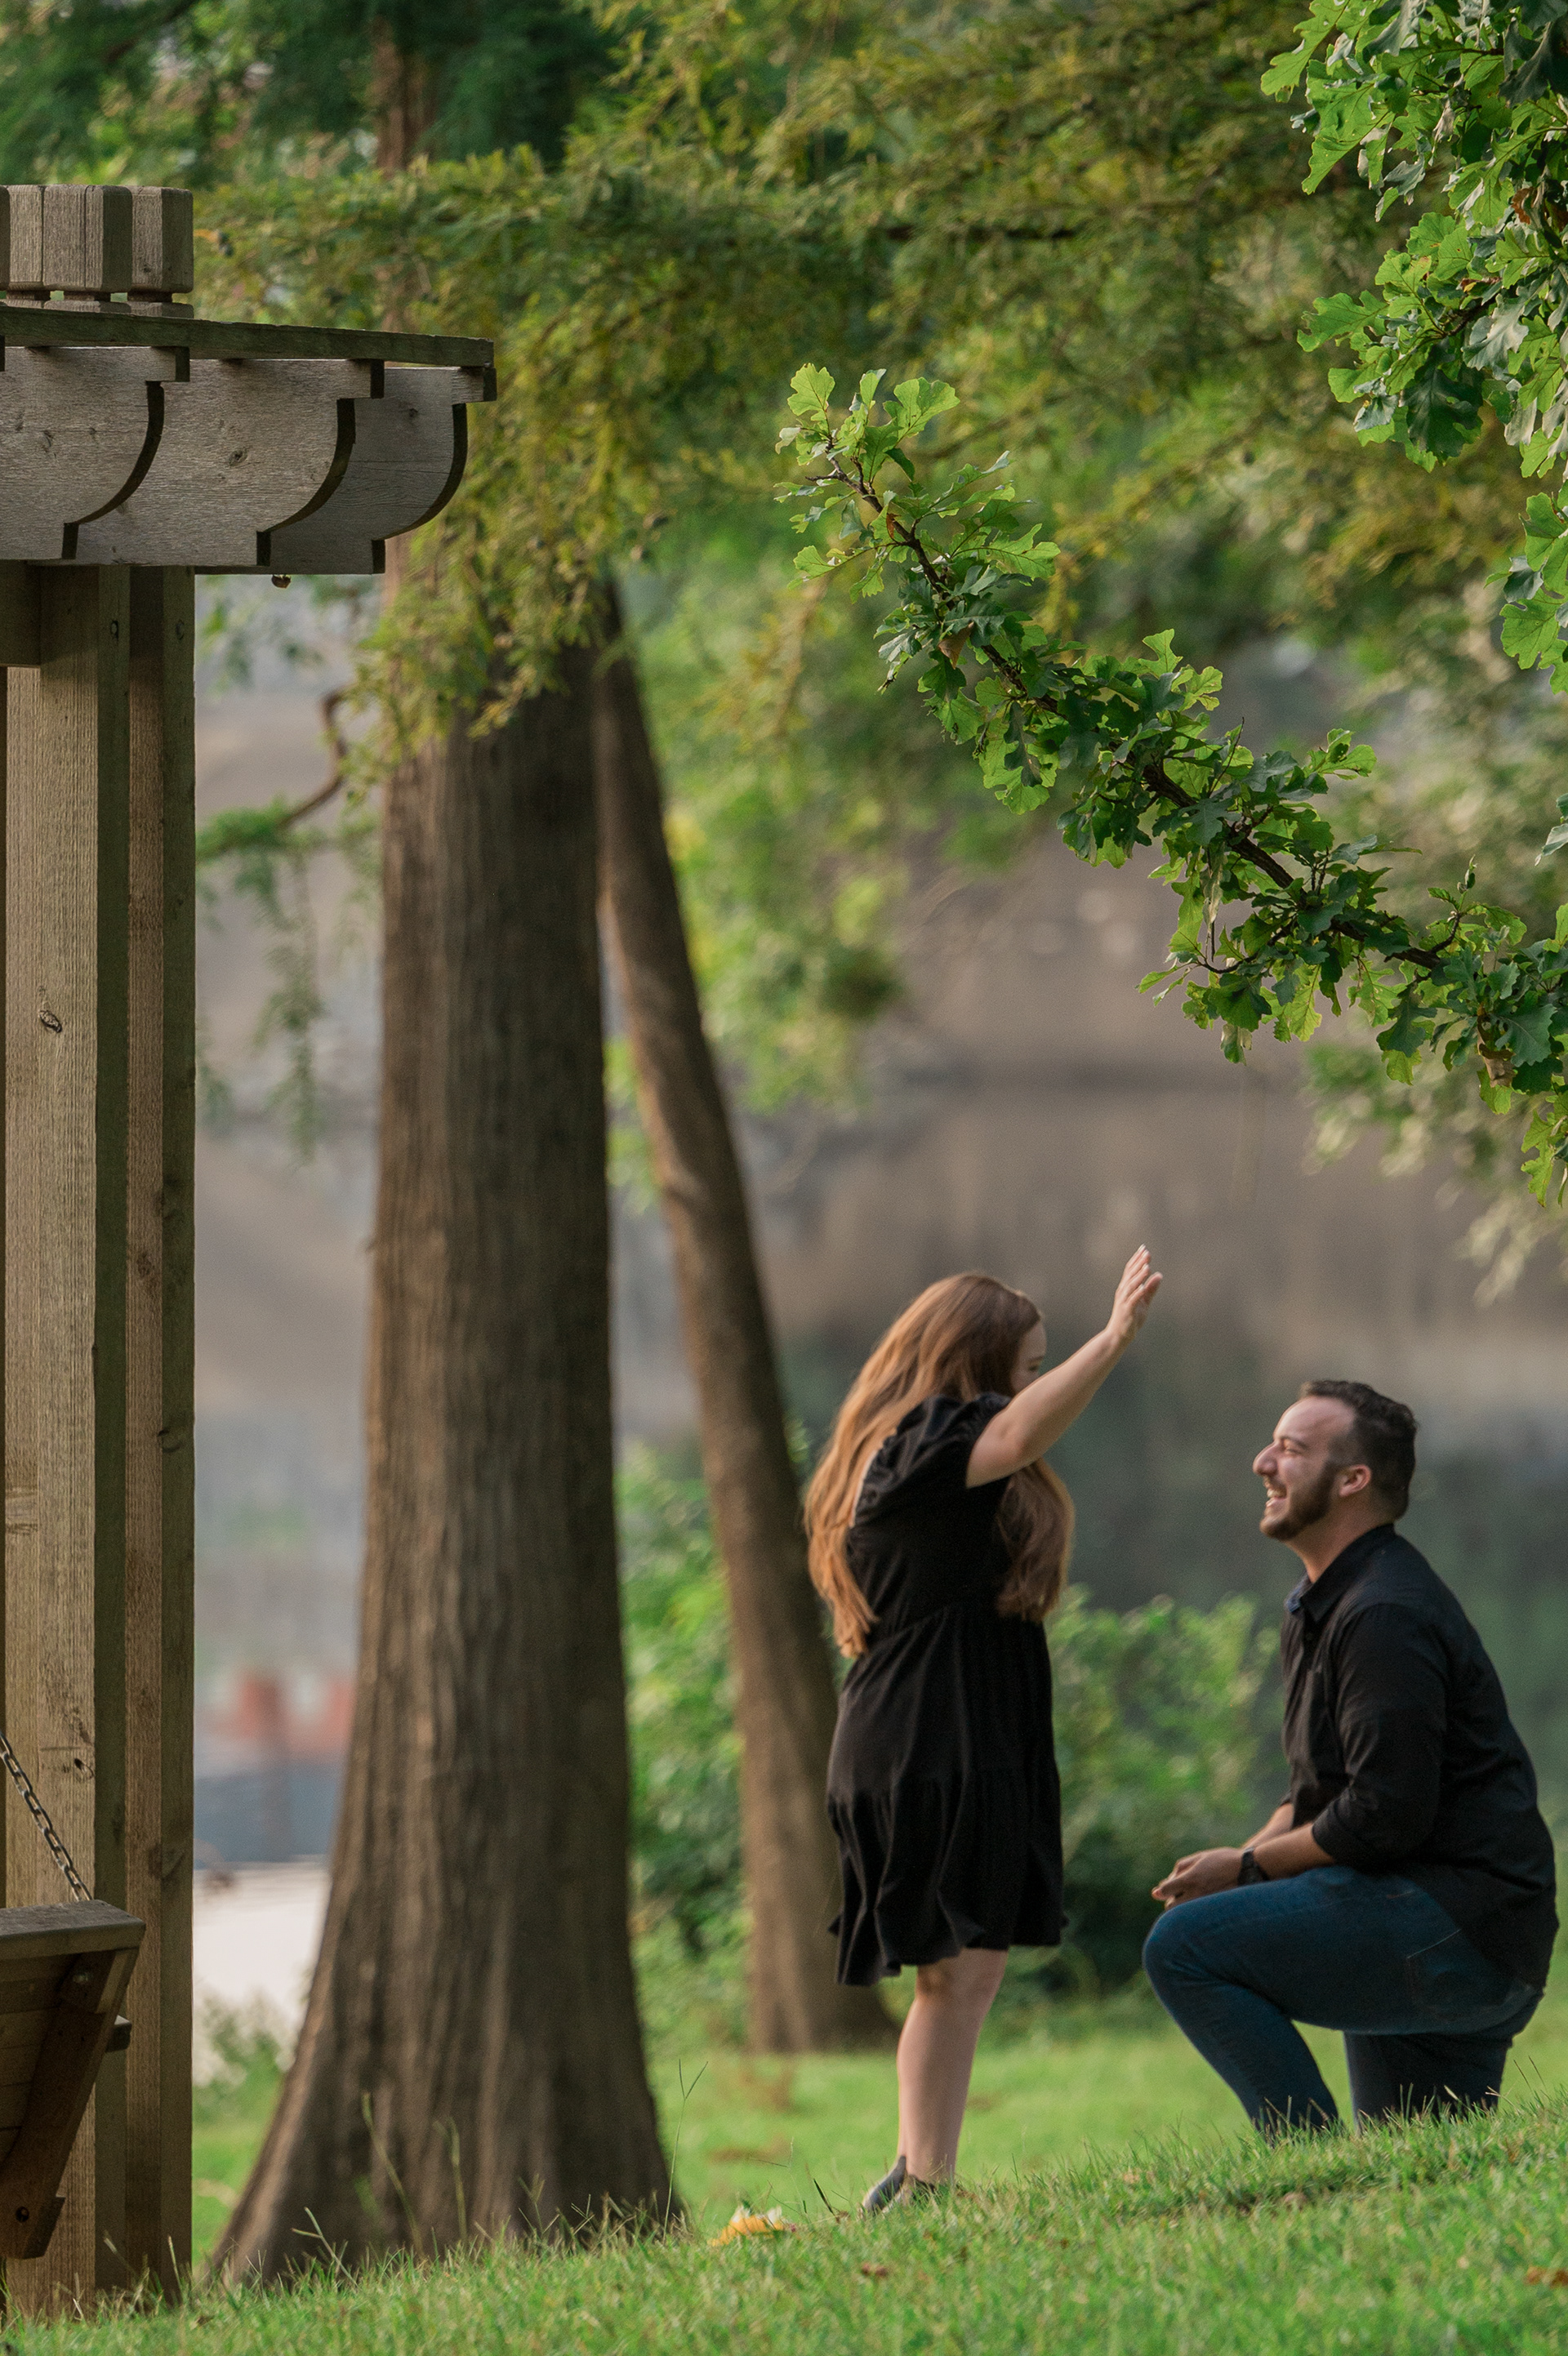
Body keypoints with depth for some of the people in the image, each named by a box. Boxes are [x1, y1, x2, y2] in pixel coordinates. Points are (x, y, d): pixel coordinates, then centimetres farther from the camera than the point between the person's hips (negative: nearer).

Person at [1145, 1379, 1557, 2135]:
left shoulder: (1385, 1616, -16)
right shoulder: (1318, 1606, 18)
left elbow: (1383, 1815, -23)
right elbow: (1322, 1790, 23)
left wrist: (1249, 1868, -10)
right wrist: (1247, 1859, 4)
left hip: (1460, 1924, -11)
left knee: (1184, 1947, -20)